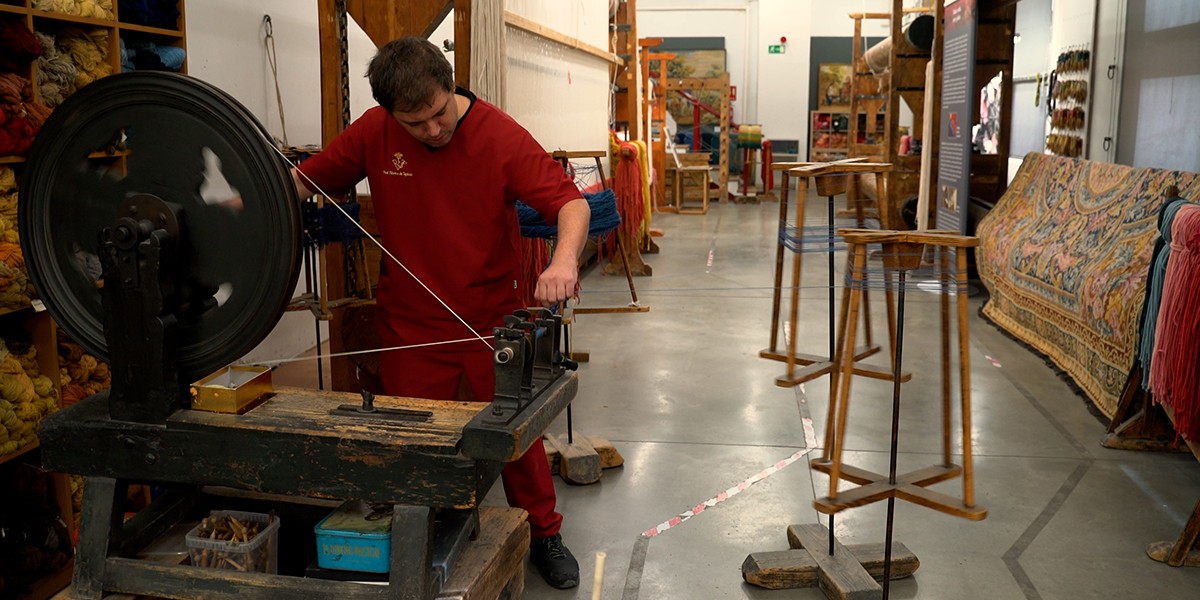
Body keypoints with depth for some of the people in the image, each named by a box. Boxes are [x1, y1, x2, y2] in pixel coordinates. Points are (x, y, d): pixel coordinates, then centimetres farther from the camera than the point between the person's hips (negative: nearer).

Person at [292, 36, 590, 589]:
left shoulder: (501, 135, -15)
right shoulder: (373, 132, -7)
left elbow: (570, 201, -19)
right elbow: (307, 180, 4)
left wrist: (564, 258, -39)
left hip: (493, 317, -1)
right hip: (410, 325, 2)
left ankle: (543, 535, 32)